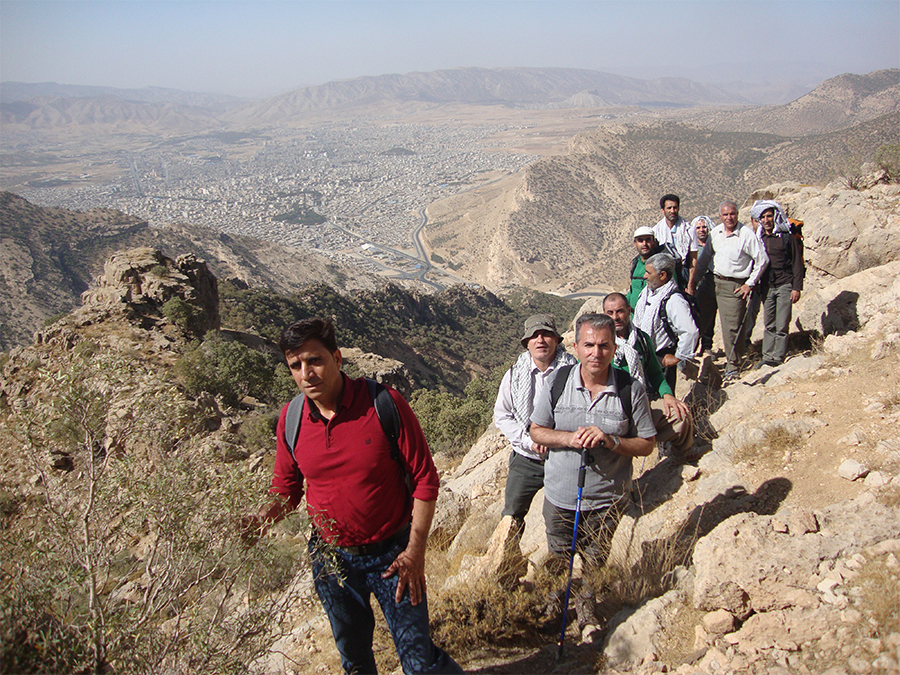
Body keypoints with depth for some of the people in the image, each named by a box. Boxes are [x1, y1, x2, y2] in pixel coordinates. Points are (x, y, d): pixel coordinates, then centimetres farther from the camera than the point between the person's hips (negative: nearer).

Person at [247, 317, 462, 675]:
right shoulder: (290, 418, -8)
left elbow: (425, 478, -12)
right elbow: (286, 488, 6)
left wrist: (415, 551, -14)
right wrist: (262, 517, -15)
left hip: (390, 554, -3)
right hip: (330, 558, 4)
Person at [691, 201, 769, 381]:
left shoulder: (746, 234, -11)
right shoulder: (715, 233, 6)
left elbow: (762, 260, -8)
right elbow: (705, 257, 16)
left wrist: (750, 283, -8)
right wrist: (694, 279, 13)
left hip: (737, 285, -6)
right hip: (718, 283, 6)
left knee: (732, 327, -8)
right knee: (726, 326, 12)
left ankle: (734, 366, 2)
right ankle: (731, 361, 24)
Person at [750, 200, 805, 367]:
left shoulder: (787, 237, -1)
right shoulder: (758, 238, 10)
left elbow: (797, 263, -1)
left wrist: (797, 287, -6)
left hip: (784, 285, -3)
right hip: (766, 287, 4)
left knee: (782, 325, -5)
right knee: (769, 324, 7)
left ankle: (778, 357, 1)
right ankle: (767, 356, 12)